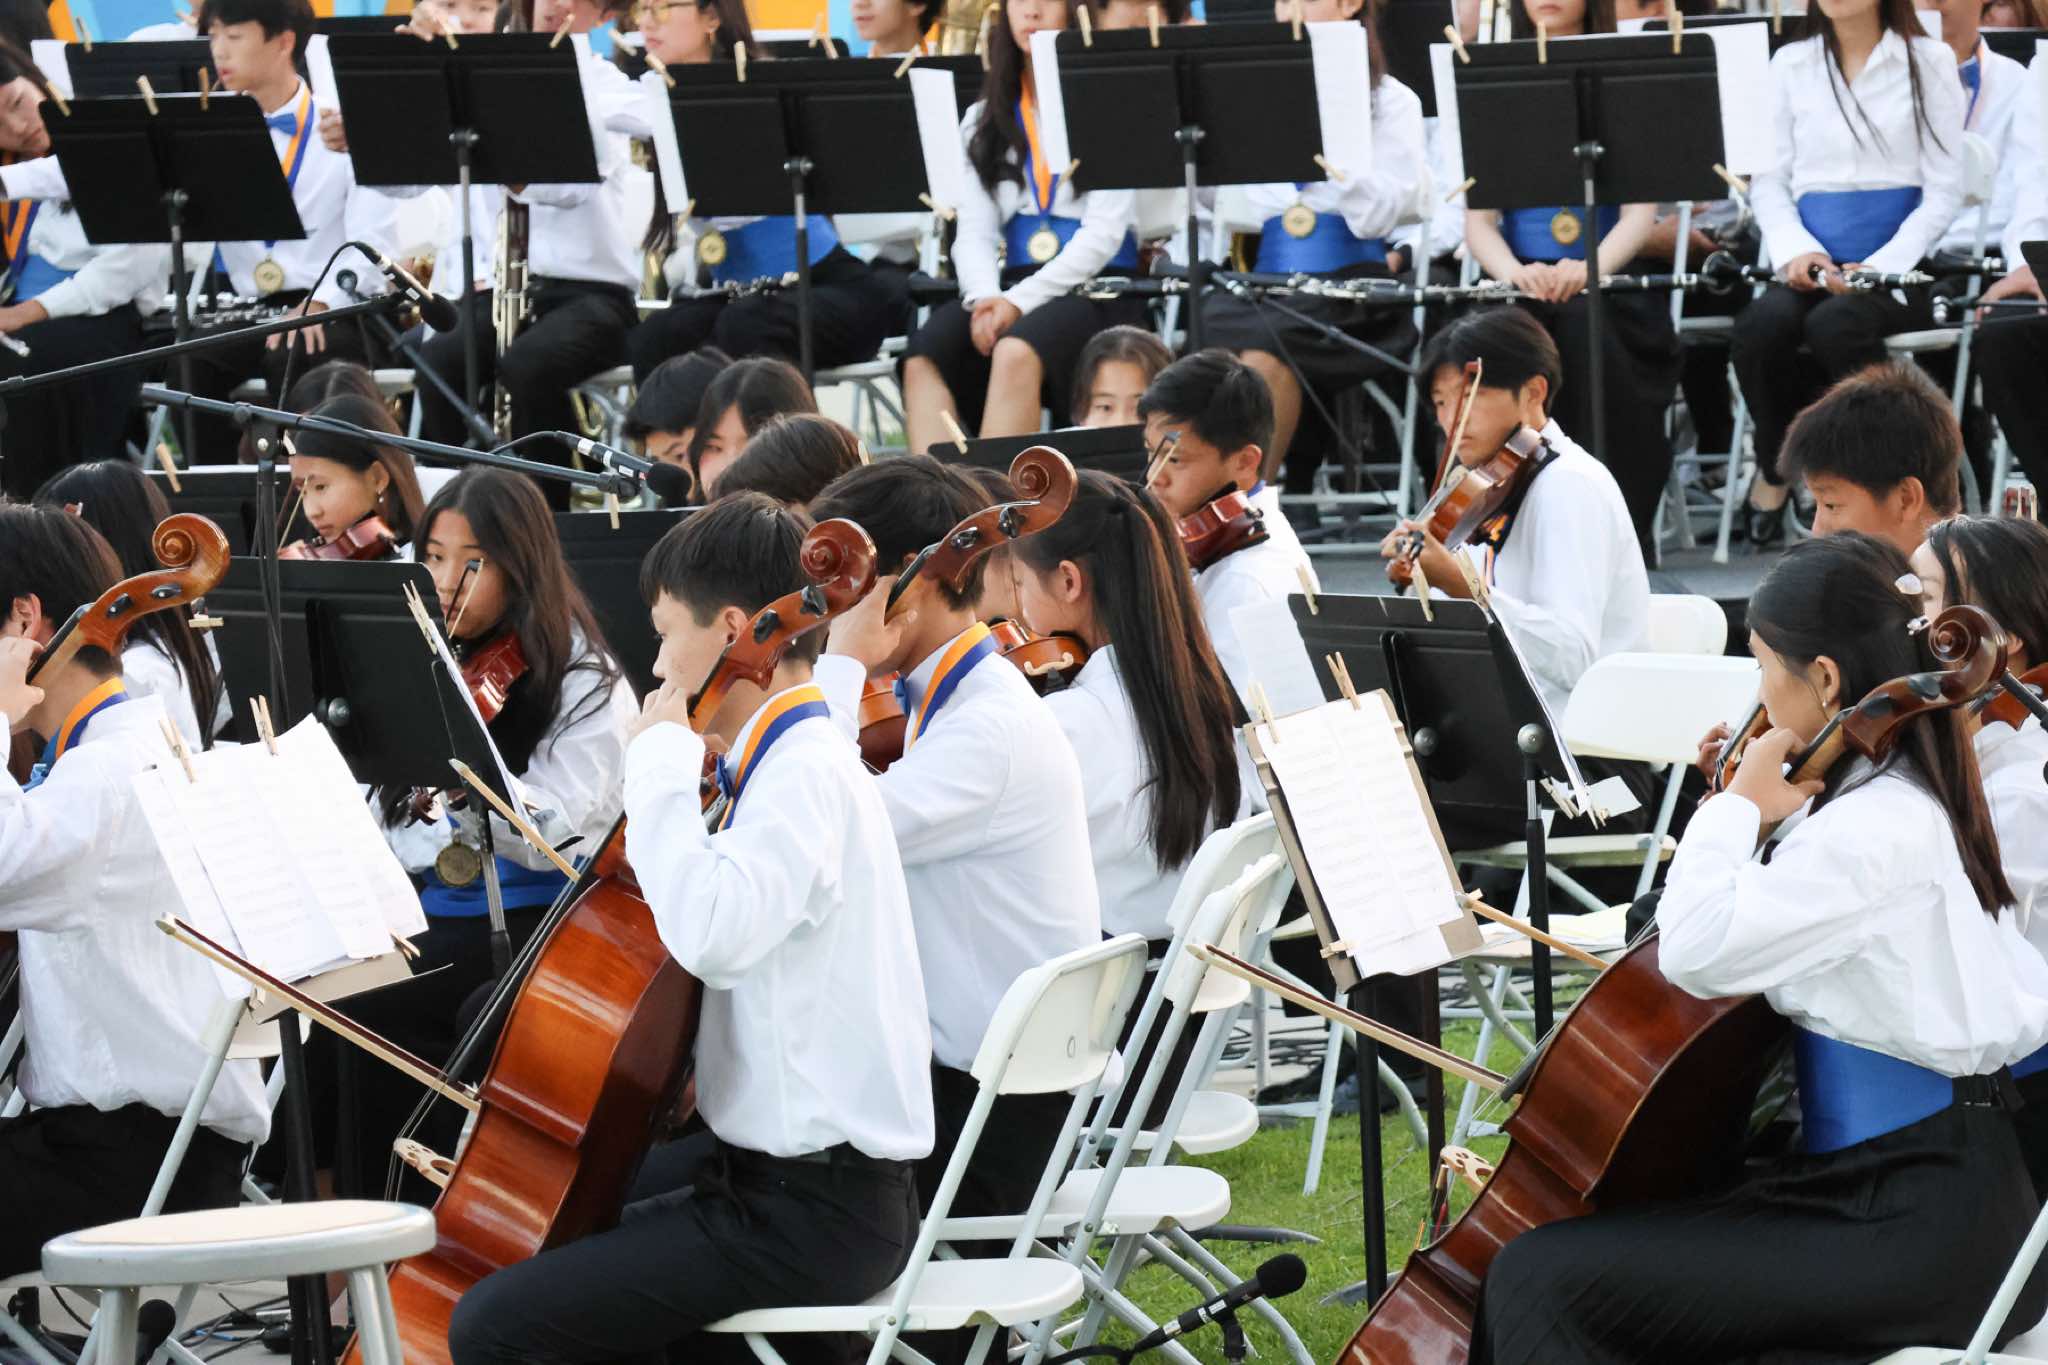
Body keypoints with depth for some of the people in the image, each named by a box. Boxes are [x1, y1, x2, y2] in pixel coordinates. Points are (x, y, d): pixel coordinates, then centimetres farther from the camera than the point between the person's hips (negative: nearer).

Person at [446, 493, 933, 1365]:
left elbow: (711, 933, -37)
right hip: (781, 1167, 11)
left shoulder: (807, 775, -19)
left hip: (818, 1214, -11)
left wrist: (665, 761, -26)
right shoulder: (801, 756, 11)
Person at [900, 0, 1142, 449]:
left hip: (1093, 291, -4)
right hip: (1007, 288, 4)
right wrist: (984, 297, -14)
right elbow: (974, 231, 9)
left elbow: (1104, 232, -6)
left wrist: (1020, 301, -17)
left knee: (1015, 353, -36)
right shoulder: (985, 119, 18)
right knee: (923, 358, -27)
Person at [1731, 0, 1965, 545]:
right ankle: (1774, 468, -7)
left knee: (1835, 324, -35)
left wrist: (1880, 267, -14)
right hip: (1811, 269, 3)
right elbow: (1769, 180, 11)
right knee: (1761, 326, -31)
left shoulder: (1928, 63, 5)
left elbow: (1943, 193, 0)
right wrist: (1794, 250, -10)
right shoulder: (1790, 65, 14)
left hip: (1894, 271, -3)